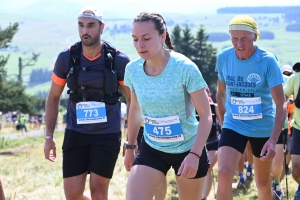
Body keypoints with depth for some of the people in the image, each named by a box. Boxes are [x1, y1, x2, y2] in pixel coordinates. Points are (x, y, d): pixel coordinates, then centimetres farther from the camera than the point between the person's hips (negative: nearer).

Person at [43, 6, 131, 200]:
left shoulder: (119, 60, -8)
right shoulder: (66, 58, -4)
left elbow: (132, 100, 2)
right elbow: (54, 97, 8)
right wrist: (49, 136, 5)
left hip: (107, 134, -2)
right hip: (76, 133, 2)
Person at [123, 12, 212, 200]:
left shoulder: (185, 68, -21)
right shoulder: (132, 70, -7)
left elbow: (206, 115, -18)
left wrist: (195, 154, -28)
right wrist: (130, 147, 16)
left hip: (188, 149, -3)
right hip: (151, 149, 3)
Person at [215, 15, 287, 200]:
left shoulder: (268, 61, -18)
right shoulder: (223, 58, -8)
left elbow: (281, 103, -19)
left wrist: (273, 139, -29)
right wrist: (223, 121, 11)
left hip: (263, 128, -1)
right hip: (233, 126, 1)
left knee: (263, 183, 12)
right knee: (224, 174, -18)